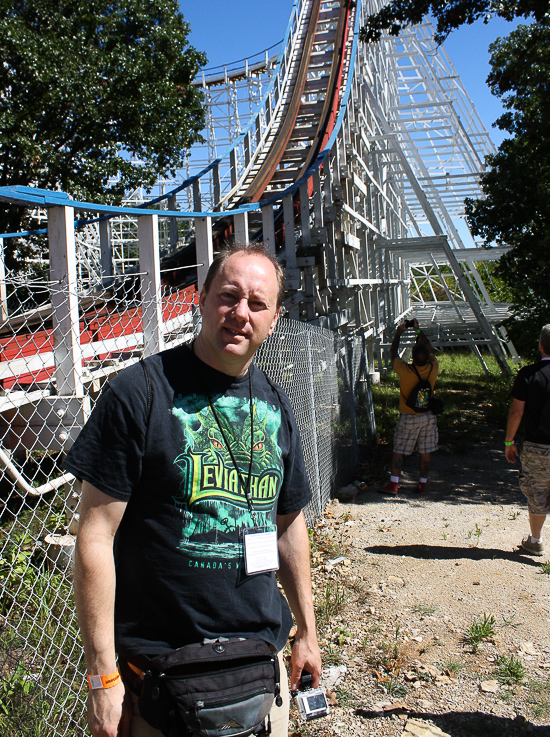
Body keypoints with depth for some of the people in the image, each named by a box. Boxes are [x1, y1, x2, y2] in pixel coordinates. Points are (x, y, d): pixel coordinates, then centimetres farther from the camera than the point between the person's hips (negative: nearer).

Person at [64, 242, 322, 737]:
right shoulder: (139, 393, -14)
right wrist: (103, 676, -13)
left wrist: (306, 631, 16)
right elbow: (95, 539, -14)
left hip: (264, 659, 5)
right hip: (161, 668, -5)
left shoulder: (275, 405, 4)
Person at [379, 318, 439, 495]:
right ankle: (422, 484, 18)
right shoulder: (433, 368, -13)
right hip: (428, 416, 3)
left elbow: (394, 352, -5)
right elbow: (430, 350, 7)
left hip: (408, 417, -3)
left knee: (398, 451, 6)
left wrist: (398, 333, 8)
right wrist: (418, 331, 13)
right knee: (425, 452, 11)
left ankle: (393, 484, 5)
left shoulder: (405, 370, -22)